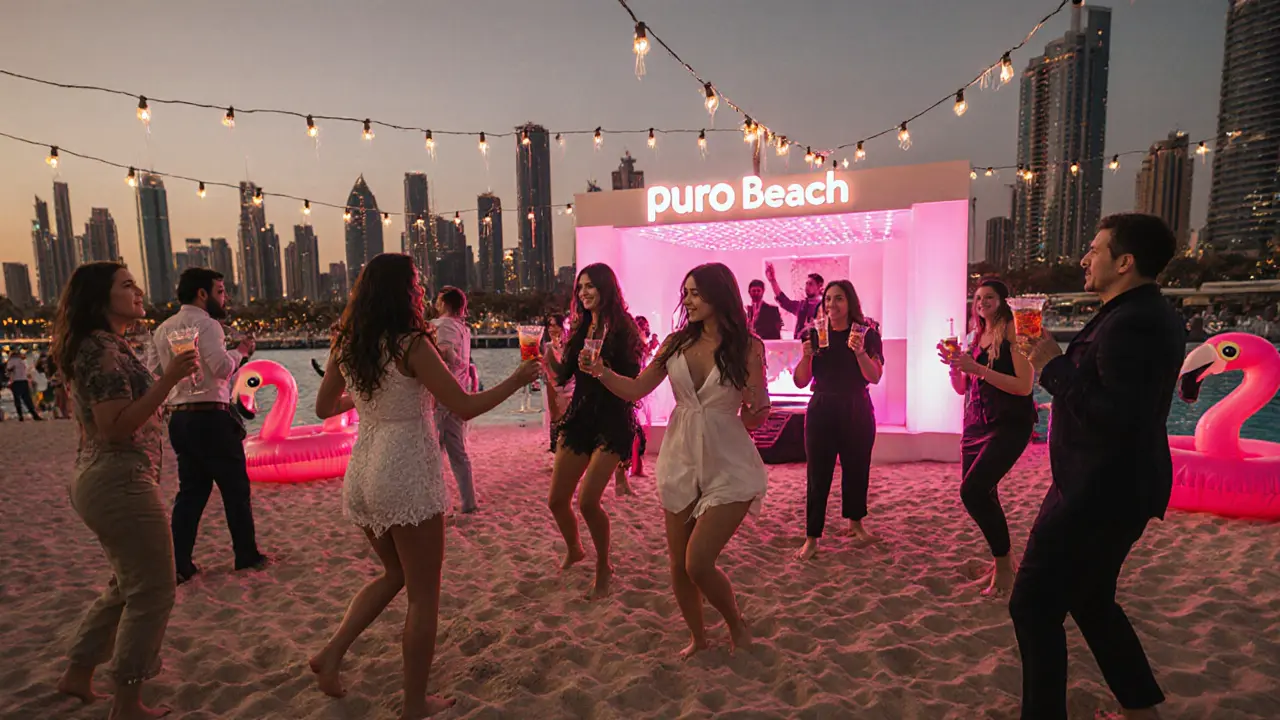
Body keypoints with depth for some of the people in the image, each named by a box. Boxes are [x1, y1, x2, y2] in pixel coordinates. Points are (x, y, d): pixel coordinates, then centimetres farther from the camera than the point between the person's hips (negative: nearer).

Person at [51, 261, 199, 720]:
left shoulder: (102, 346, 14)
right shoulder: (104, 350, -17)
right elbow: (115, 427, -25)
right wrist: (168, 380, -29)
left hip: (98, 480, 11)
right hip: (121, 482, -11)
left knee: (128, 585, 24)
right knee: (153, 591, 0)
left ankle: (78, 675, 36)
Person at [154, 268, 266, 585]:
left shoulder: (163, 330, 14)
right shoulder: (205, 323, -12)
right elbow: (222, 367, -24)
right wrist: (241, 349, -9)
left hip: (181, 419, 8)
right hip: (211, 419, -8)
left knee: (191, 490, 14)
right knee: (236, 488, 5)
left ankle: (179, 565, 14)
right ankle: (247, 555, 16)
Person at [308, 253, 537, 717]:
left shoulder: (346, 345, 4)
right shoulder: (412, 345, -16)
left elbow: (324, 408, 15)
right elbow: (465, 407, -16)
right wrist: (517, 379, -4)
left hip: (363, 472, 7)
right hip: (407, 475, -7)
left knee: (395, 574, 29)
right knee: (424, 593, 9)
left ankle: (332, 654, 21)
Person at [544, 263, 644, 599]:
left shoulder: (621, 328, -6)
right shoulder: (580, 328, 11)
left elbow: (632, 379, -11)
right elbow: (563, 375, 9)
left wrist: (601, 368, -26)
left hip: (612, 420, -6)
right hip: (580, 416, 6)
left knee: (587, 501, -15)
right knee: (557, 500, 7)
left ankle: (603, 568, 11)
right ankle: (574, 550, 38)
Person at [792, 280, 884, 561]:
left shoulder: (867, 333, -2)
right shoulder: (815, 334, 1)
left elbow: (874, 377, -13)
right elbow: (801, 382, 0)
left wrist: (860, 351, -29)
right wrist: (806, 356, -18)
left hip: (857, 411, 0)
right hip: (821, 411, 0)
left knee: (856, 469, 13)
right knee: (817, 475, -1)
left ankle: (855, 522, 36)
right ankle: (811, 538, 5)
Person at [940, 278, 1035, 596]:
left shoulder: (1013, 335, -8)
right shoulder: (975, 338, 13)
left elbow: (1024, 386, -18)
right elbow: (962, 388, 15)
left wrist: (978, 369, -22)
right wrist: (954, 364, -3)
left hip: (1009, 425, -7)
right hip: (976, 424, 7)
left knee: (973, 490, -18)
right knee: (981, 495, 9)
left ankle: (1004, 564, 0)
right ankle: (1001, 559, 28)